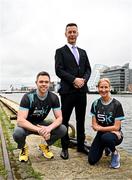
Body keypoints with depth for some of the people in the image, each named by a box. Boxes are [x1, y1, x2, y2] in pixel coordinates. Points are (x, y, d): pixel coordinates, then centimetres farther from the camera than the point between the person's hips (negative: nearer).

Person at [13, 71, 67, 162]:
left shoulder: (54, 98, -15)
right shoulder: (28, 97, -26)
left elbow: (59, 118, -16)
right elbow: (20, 121, -33)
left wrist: (49, 128, -38)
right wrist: (39, 130, -45)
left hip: (41, 123, 3)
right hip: (27, 125, -3)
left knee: (63, 129, -20)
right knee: (17, 134, -37)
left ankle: (44, 145, 8)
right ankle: (23, 148, 1)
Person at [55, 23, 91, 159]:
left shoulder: (83, 52, 20)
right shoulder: (60, 51, 4)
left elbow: (88, 69, 13)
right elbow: (59, 70, -7)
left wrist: (83, 80, -8)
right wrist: (74, 80, -17)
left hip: (82, 90, 5)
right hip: (67, 90, -5)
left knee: (81, 120, 11)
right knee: (64, 120, 1)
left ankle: (80, 145, 23)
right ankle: (65, 148, 13)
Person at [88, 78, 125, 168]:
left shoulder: (116, 104, -15)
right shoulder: (95, 104, -3)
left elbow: (116, 127, -17)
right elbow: (94, 125, -4)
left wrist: (99, 128, -10)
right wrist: (110, 129, -17)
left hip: (115, 134, -4)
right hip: (101, 134, 4)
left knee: (106, 137, -39)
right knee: (92, 160, -7)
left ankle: (115, 153, -5)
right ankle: (105, 147, 24)